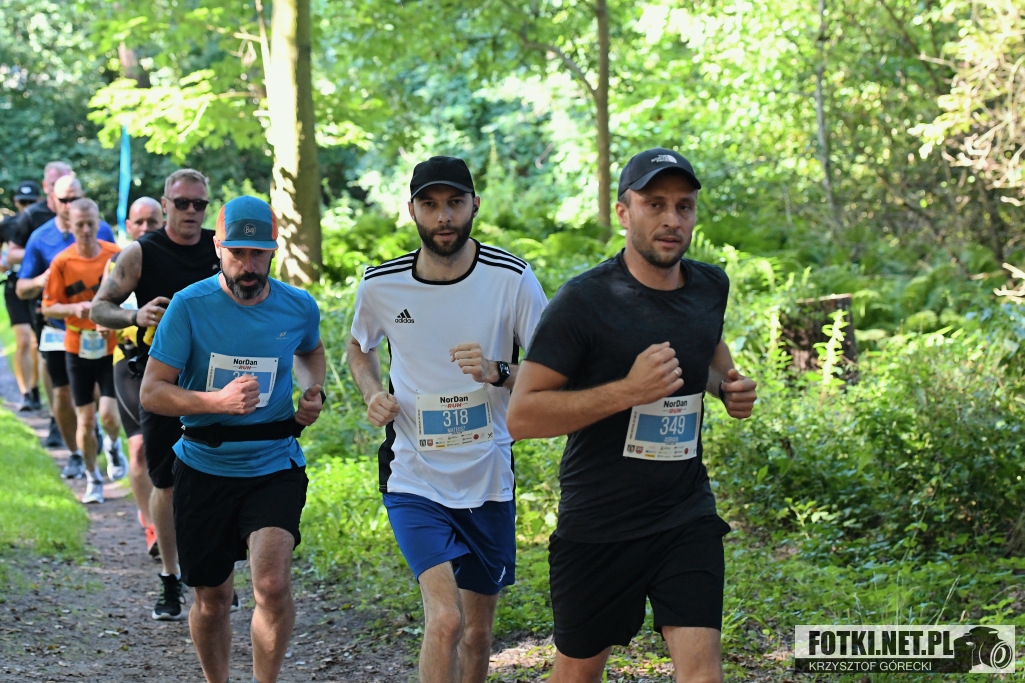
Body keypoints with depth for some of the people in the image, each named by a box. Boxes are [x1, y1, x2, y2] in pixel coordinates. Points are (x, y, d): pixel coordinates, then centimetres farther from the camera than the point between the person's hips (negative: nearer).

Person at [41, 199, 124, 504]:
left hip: (112, 347, 0)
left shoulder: (116, 255, -6)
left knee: (109, 415, -9)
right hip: (78, 349, 0)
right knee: (86, 419, 5)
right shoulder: (62, 262, -7)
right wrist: (75, 308, -22)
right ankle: (93, 479, 23)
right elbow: (48, 307, -3)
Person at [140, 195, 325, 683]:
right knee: (212, 599, 12)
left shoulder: (299, 308, -2)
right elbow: (151, 393, -13)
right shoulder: (190, 306, -11)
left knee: (272, 584, -21)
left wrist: (314, 391, 2)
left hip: (274, 466, 0)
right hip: (205, 468, 0)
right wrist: (218, 401, -28)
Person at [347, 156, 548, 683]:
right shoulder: (381, 285, -5)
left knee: (477, 632, 15)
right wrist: (373, 394, -3)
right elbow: (359, 349, 17)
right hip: (414, 480, -1)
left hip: (488, 481, 1)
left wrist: (498, 373, -23)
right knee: (445, 620, -21)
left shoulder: (511, 279, -10)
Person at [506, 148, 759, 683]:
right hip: (598, 527, -3)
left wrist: (727, 384, 7)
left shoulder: (710, 287, 5)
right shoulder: (585, 301, -14)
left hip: (688, 518, 4)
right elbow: (521, 416, -18)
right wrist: (627, 391, -27)